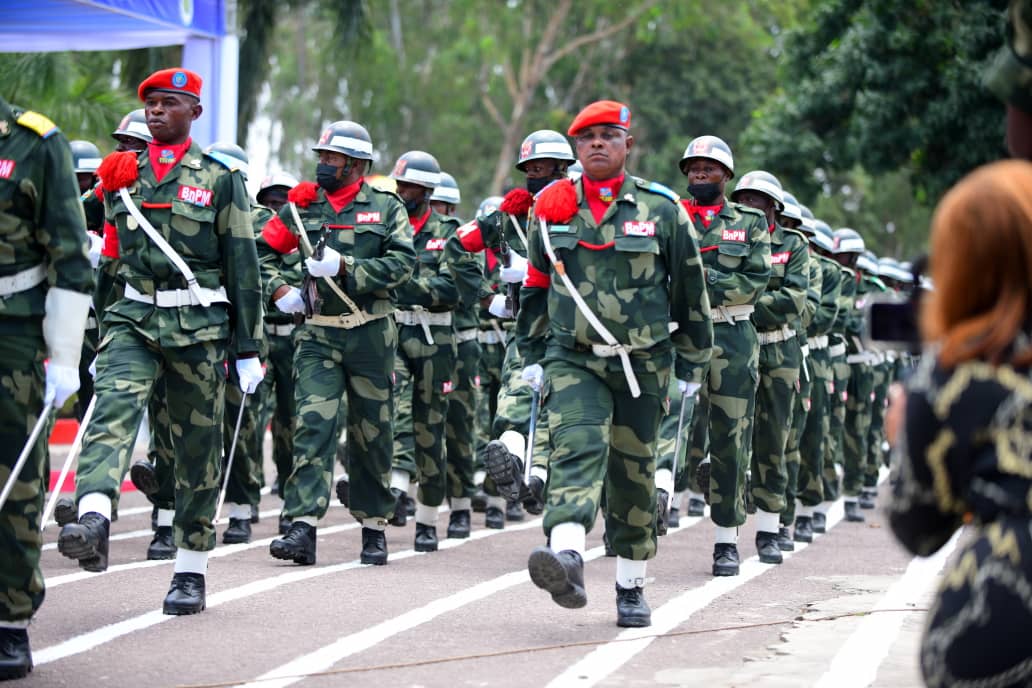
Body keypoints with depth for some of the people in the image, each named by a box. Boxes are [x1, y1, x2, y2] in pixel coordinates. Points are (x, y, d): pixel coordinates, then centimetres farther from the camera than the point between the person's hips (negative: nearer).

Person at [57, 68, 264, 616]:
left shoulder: (219, 180, 3)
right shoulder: (121, 176, 12)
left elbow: (243, 268, 3)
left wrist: (248, 350, 0)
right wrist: (101, 338, 18)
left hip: (198, 326, -2)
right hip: (133, 318, 2)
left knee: (197, 444, 4)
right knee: (114, 406, -25)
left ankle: (191, 571, 14)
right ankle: (92, 523, -44)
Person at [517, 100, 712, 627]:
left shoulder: (661, 209, 0)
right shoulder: (554, 208, 6)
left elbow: (691, 291, 7)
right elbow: (534, 286, 17)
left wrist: (692, 365, 9)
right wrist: (532, 356, 17)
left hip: (643, 362, 0)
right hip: (572, 359, 0)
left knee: (633, 472, 8)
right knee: (576, 448, -23)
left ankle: (631, 586, 22)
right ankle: (567, 561, -42)